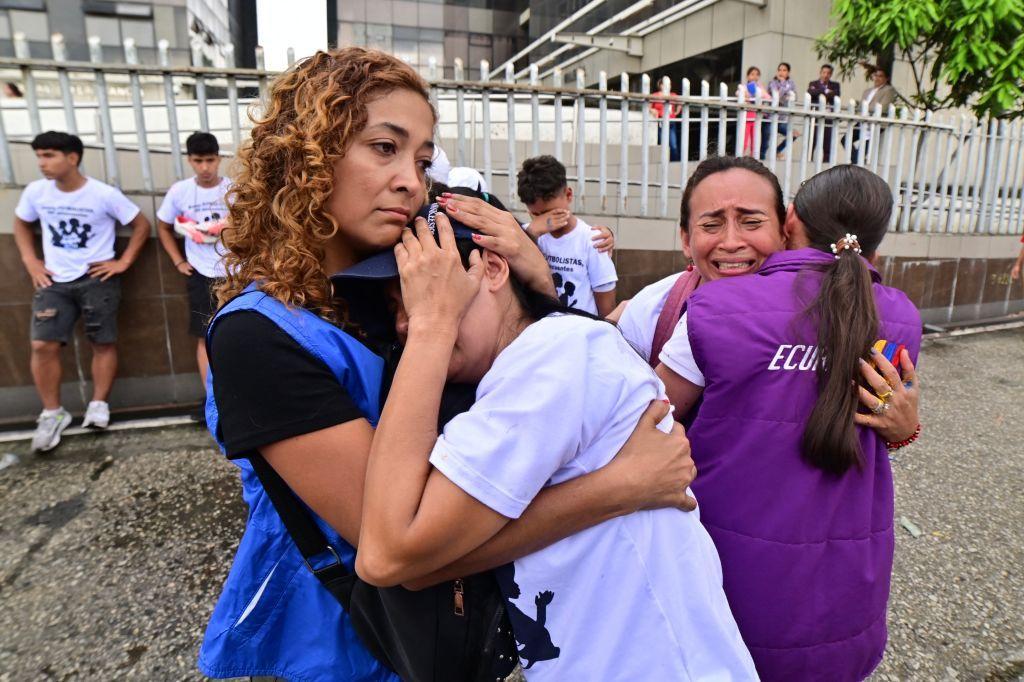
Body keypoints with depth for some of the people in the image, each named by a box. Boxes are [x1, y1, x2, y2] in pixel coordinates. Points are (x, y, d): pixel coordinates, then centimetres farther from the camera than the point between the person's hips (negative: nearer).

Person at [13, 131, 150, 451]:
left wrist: (123, 262, -6)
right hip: (54, 282, 3)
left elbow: (142, 225, -1)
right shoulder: (35, 191, 0)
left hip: (97, 279, -3)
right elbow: (21, 224, 19)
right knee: (43, 345, -5)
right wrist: (30, 261, 7)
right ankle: (52, 413, 8)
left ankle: (99, 405, 15)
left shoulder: (104, 194, -10)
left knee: (103, 343, 3)